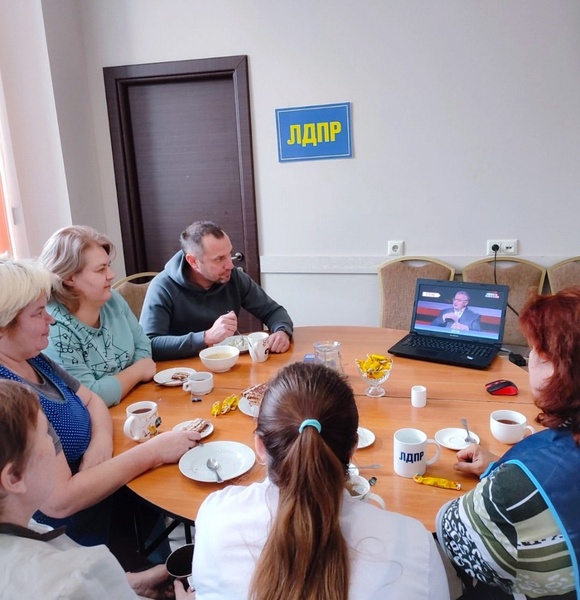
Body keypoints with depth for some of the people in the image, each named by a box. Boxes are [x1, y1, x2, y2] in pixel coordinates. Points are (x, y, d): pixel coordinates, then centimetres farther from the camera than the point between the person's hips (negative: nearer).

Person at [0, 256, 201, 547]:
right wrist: (153, 452, -24)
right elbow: (59, 501, -29)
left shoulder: (32, 359, -2)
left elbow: (91, 400, 9)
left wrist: (101, 446, -13)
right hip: (68, 546, -7)